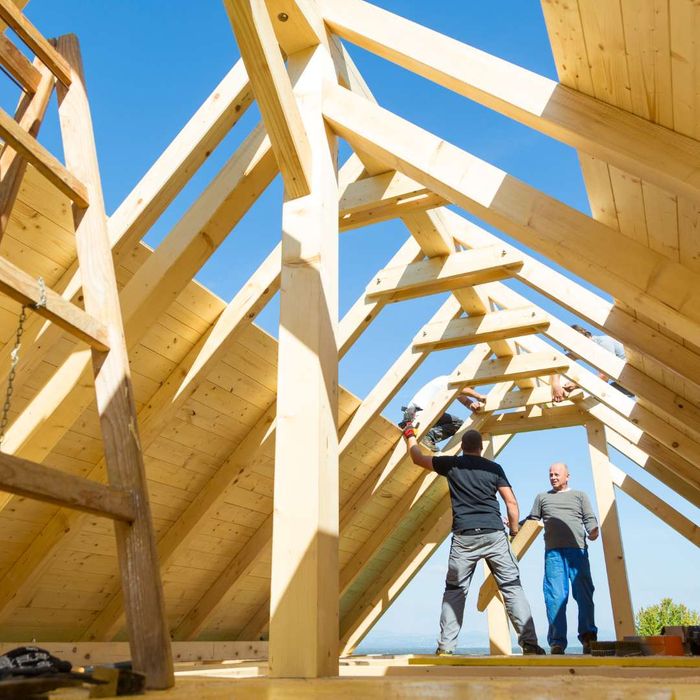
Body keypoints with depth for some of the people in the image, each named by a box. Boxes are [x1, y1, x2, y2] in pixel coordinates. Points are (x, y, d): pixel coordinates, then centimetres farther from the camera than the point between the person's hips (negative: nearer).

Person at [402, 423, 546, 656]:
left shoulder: (452, 464, 9)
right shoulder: (494, 468, 10)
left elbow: (418, 458, 20)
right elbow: (511, 502, 6)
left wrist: (410, 434, 36)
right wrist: (514, 532, 17)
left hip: (464, 536, 0)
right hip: (494, 534, 0)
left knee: (454, 590, 9)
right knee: (512, 587, 5)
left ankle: (445, 647, 8)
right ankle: (529, 643, 0)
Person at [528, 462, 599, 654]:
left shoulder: (579, 496, 21)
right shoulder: (542, 497, 25)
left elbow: (590, 518, 11)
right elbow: (532, 521, 22)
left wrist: (593, 531, -11)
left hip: (577, 550, 0)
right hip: (553, 552, 1)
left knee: (584, 594, -8)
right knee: (555, 597, -5)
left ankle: (588, 638, -5)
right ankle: (557, 642, -3)